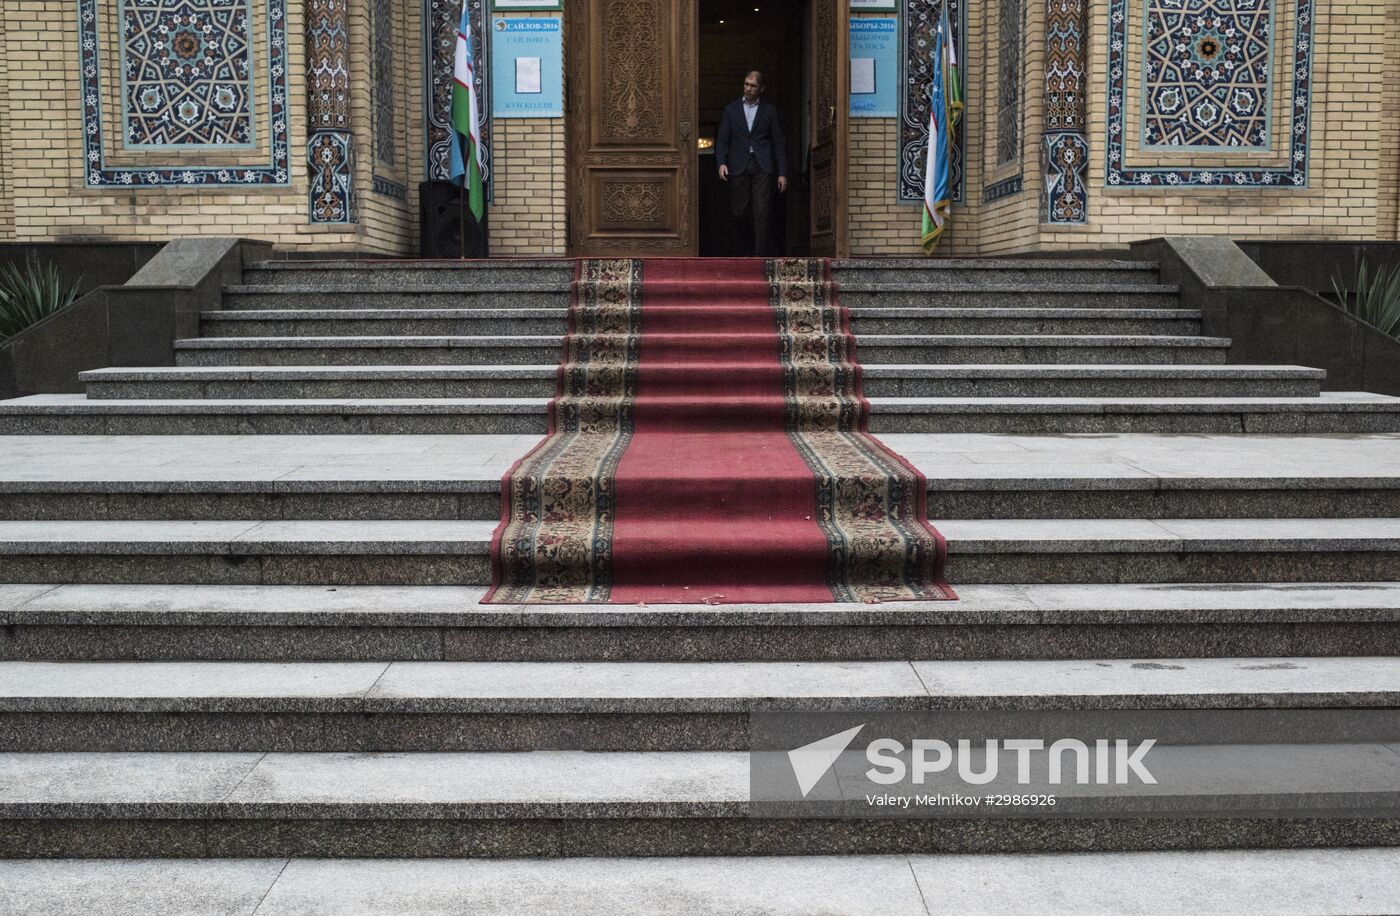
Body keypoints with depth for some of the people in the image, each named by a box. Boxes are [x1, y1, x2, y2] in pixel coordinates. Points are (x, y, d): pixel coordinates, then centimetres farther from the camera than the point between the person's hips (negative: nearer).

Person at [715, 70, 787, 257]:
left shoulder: (769, 111, 9)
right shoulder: (731, 109, 11)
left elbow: (778, 143, 8)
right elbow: (722, 140, 7)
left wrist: (782, 173, 2)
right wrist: (721, 163, -10)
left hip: (762, 166, -1)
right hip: (738, 166, 1)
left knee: (762, 212, -11)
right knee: (738, 211, 1)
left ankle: (761, 253, -8)